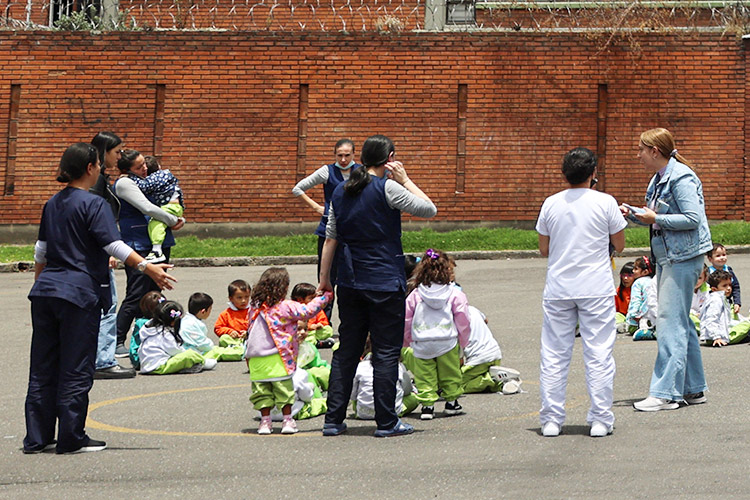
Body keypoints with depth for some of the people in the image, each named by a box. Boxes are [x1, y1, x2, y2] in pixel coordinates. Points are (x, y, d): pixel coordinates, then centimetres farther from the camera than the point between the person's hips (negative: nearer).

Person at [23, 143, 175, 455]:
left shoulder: (52, 204, 14)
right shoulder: (93, 204, -8)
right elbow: (113, 245, -18)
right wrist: (147, 268, -21)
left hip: (45, 290, 7)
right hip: (79, 293, -7)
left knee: (43, 368, 9)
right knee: (76, 369, -1)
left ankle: (37, 438, 13)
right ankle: (71, 439, 3)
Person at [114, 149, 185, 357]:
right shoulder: (124, 183, -8)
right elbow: (147, 208, -18)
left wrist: (178, 220, 4)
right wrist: (173, 221, -7)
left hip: (159, 245, 9)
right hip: (139, 246, -9)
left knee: (154, 294, 10)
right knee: (135, 296, -11)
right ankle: (117, 343, -9)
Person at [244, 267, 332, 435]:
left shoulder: (255, 307, 7)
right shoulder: (286, 307, -9)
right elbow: (307, 311, -8)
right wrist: (325, 296, 1)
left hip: (256, 360, 5)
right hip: (277, 358, -5)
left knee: (261, 390, 9)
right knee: (284, 388, 5)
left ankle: (265, 421, 12)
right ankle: (287, 420, 9)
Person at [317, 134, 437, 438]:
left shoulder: (341, 191, 8)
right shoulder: (387, 188, -11)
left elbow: (330, 239, 11)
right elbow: (429, 209, -6)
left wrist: (324, 279, 17)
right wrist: (405, 180, -1)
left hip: (350, 283, 6)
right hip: (385, 284, -6)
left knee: (346, 350, 11)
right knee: (386, 352, 1)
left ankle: (333, 420, 11)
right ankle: (386, 423, 3)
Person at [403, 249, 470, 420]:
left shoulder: (415, 295, 1)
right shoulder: (456, 295, -5)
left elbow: (406, 321, 5)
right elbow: (463, 322, -2)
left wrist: (407, 342, 19)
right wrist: (462, 343, 13)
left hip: (421, 344, 1)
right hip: (447, 342, -1)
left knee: (425, 376, 8)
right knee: (449, 374, 14)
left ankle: (427, 404, 3)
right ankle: (451, 402, 23)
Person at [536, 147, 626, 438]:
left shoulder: (551, 204, 2)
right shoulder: (605, 203, -5)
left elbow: (544, 250, 8)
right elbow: (619, 245, 3)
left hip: (558, 290, 2)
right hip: (596, 290, -2)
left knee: (554, 356, 6)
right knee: (598, 355, 2)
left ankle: (551, 420, 7)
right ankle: (600, 420, 2)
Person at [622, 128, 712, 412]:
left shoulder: (681, 178, -15)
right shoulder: (659, 179, 14)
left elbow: (693, 218, -21)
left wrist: (655, 218, -18)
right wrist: (632, 214, 7)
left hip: (683, 258, -10)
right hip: (667, 258, 10)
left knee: (671, 323, -10)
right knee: (680, 323, 13)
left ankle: (666, 393, -9)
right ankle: (693, 388, 20)